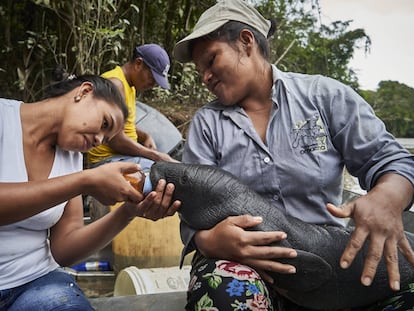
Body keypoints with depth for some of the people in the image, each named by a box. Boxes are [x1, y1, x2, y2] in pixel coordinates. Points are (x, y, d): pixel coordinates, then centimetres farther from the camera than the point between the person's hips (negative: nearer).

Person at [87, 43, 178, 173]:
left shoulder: (129, 85, 14)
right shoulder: (115, 83, -18)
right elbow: (117, 141, -23)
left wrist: (145, 136, 3)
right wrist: (157, 156, -16)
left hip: (124, 155, 10)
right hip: (108, 159, -10)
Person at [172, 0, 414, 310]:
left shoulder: (324, 95, 3)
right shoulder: (206, 122, 6)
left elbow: (388, 158, 1)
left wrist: (388, 197, -24)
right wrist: (210, 240, -26)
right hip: (243, 259, 0)